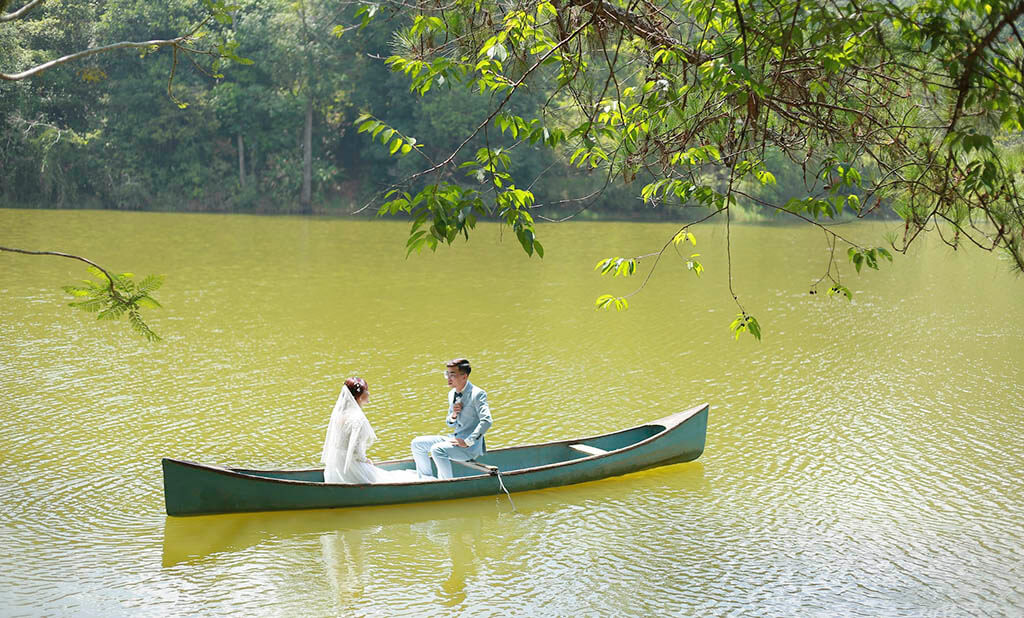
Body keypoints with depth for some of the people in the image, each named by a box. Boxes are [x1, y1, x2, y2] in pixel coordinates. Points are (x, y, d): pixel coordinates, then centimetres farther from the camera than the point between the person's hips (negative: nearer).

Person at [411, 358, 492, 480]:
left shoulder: (477, 394, -14)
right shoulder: (452, 394, 12)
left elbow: (486, 421, -24)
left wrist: (467, 442, -26)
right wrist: (453, 415, -4)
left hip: (471, 447, -9)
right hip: (455, 439, 9)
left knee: (437, 449, -31)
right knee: (417, 443, 3)